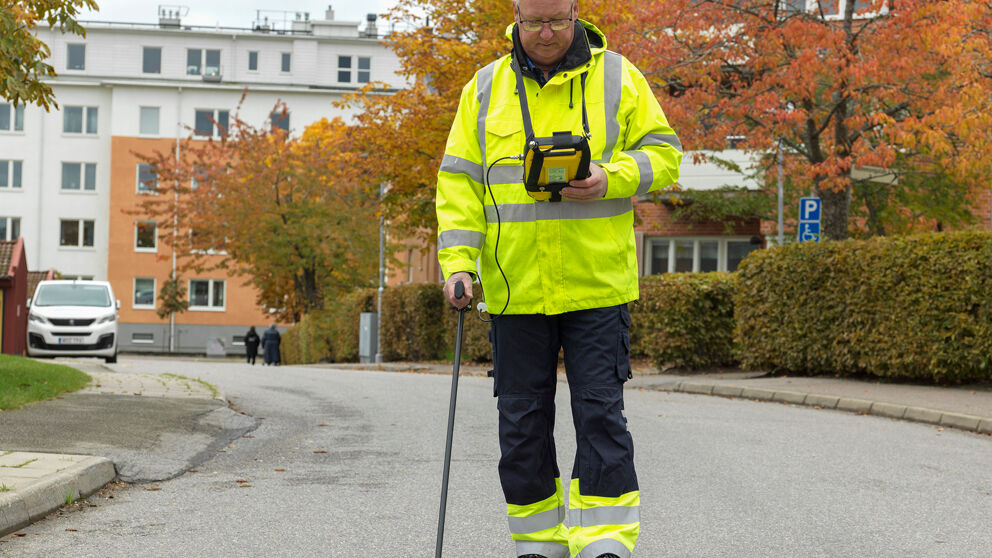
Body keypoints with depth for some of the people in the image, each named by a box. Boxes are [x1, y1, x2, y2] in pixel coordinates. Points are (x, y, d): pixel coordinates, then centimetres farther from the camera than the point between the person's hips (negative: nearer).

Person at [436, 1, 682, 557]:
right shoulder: (485, 89, 8)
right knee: (522, 421, 7)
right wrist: (458, 261, -6)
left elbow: (662, 153, 4)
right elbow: (459, 183, 6)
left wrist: (612, 179, -15)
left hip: (598, 282, -2)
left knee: (600, 412, -6)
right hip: (515, 289, 2)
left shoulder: (618, 77, 4)